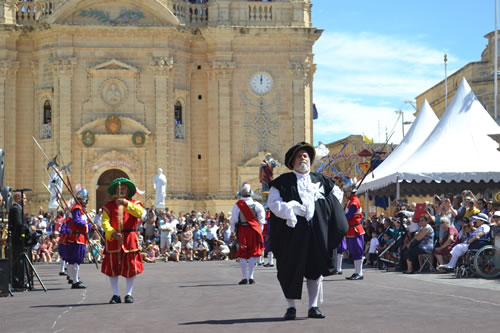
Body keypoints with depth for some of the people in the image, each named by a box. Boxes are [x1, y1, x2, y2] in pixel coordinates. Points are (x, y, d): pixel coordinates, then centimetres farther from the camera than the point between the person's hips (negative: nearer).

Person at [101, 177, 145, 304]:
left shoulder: (134, 203, 9)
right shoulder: (108, 206, 9)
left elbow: (139, 213, -14)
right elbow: (105, 222, -4)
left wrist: (126, 204, -26)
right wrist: (112, 233, -23)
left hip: (129, 239, -1)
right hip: (113, 239, 1)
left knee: (131, 266, 0)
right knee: (112, 267, 2)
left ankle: (129, 294, 10)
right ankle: (116, 295, 11)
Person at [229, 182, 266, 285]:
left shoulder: (237, 205, -6)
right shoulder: (256, 204, -3)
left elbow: (233, 220, -2)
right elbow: (261, 218, 2)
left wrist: (233, 232, 11)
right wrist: (260, 230, 15)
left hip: (242, 231, -1)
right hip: (254, 231, 1)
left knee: (243, 255, 5)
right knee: (253, 254, 8)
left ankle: (244, 277, 2)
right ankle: (251, 277, 6)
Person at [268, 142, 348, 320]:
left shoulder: (321, 181, 15)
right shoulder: (283, 182, 5)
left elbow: (335, 203, 18)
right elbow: (273, 202, -4)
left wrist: (336, 230, 6)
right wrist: (288, 208, -21)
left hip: (317, 231, 3)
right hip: (292, 231, -3)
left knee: (316, 268, 5)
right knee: (291, 269, -1)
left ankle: (313, 306, 13)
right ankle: (291, 307, 8)